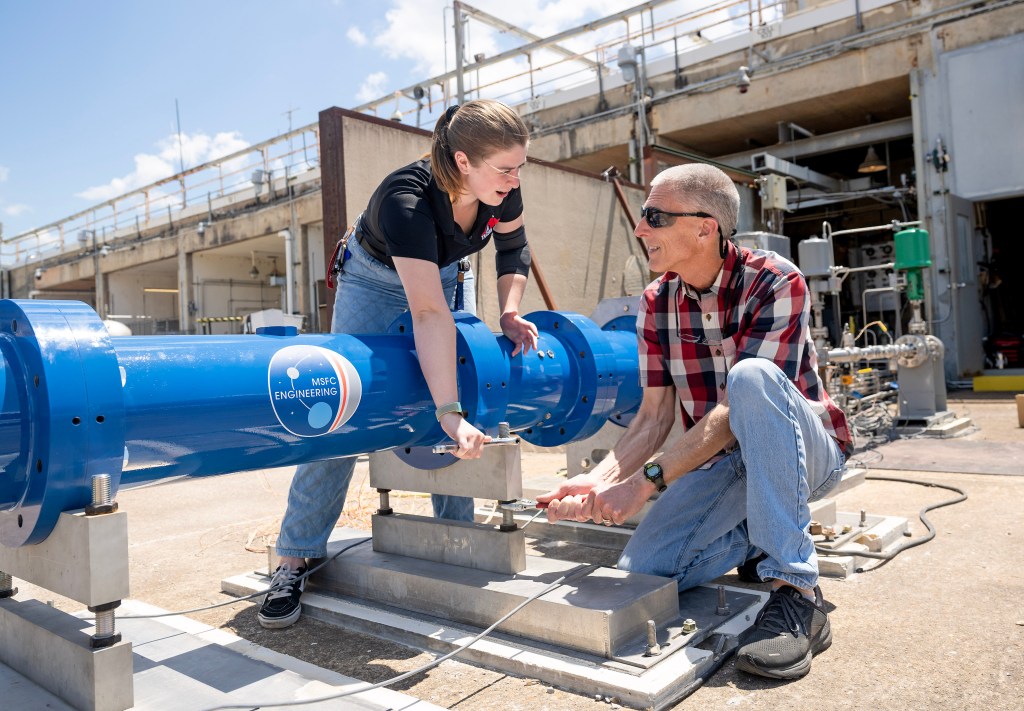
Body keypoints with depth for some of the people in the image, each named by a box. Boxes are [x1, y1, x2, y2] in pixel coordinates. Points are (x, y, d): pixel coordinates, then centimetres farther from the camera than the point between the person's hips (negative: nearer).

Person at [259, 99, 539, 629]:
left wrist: (510, 312, -17)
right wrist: (449, 411, -54)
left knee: (464, 419, -2)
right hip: (375, 281, -5)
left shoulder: (501, 188, -22)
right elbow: (428, 313, -50)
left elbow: (513, 249, -1)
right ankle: (294, 559, -4)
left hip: (448, 274, 5)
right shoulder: (406, 199, -40)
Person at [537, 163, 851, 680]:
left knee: (752, 376, -37)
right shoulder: (655, 303, -1)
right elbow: (654, 416, -5)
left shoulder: (775, 282, -18)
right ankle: (758, 537, 10)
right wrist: (600, 479, -21)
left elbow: (735, 408, -28)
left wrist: (648, 480, -34)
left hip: (806, 452, -4)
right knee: (642, 571, -16)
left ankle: (796, 595, -30)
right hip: (719, 461, 4)